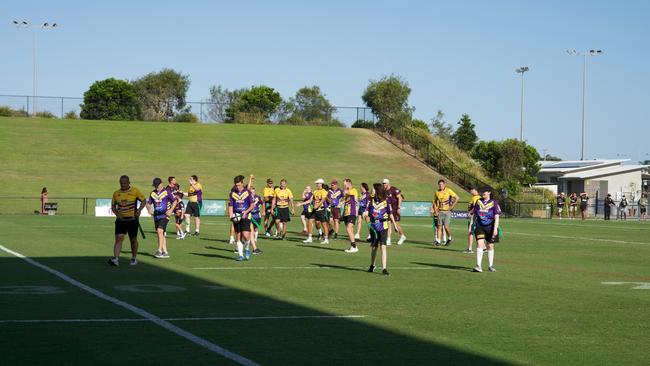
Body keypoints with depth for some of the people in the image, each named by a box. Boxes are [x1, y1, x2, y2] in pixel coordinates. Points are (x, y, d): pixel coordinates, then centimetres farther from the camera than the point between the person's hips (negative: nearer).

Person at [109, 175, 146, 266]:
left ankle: (134, 258, 27)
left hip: (132, 220, -2)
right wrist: (117, 214, -4)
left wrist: (139, 210, -13)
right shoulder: (116, 193, 5)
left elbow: (143, 201, 3)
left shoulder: (135, 191, -3)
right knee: (118, 238, -12)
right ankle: (115, 259, -19)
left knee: (133, 240, 9)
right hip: (120, 220, 2)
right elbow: (113, 206, 13)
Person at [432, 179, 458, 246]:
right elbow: (434, 201, 19)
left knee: (446, 227, -8)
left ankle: (449, 238, 17)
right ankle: (438, 241, 1)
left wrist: (452, 206, -7)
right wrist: (435, 210, 6)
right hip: (440, 212, 4)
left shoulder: (448, 190, -6)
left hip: (447, 211, -4)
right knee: (440, 226, 0)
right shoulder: (437, 192, 7)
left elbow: (457, 197, -3)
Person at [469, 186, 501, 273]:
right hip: (480, 226, 2)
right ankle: (478, 266, -17)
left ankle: (490, 266, 23)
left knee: (490, 246, 8)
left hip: (490, 227, -2)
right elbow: (474, 215, 15)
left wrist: (495, 228, -16)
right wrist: (471, 226, 12)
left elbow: (496, 217, -7)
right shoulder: (478, 202, 8)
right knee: (479, 244, -13)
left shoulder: (494, 203, -3)